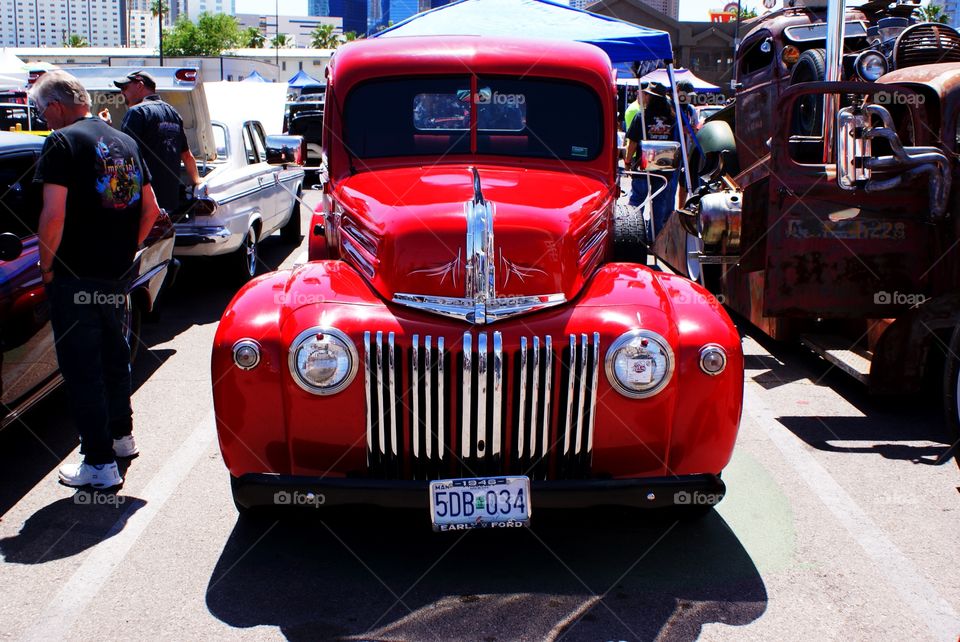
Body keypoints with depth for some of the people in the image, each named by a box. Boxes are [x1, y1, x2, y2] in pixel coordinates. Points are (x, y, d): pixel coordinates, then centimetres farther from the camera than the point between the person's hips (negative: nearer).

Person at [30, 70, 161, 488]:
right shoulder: (125, 142, 10)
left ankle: (100, 464, 4)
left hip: (74, 277, -7)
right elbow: (151, 209, 13)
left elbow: (54, 214, -21)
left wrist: (47, 264, -8)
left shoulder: (63, 142, -13)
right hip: (117, 275, 7)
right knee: (113, 355, 22)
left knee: (82, 368, 1)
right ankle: (121, 435, 37)